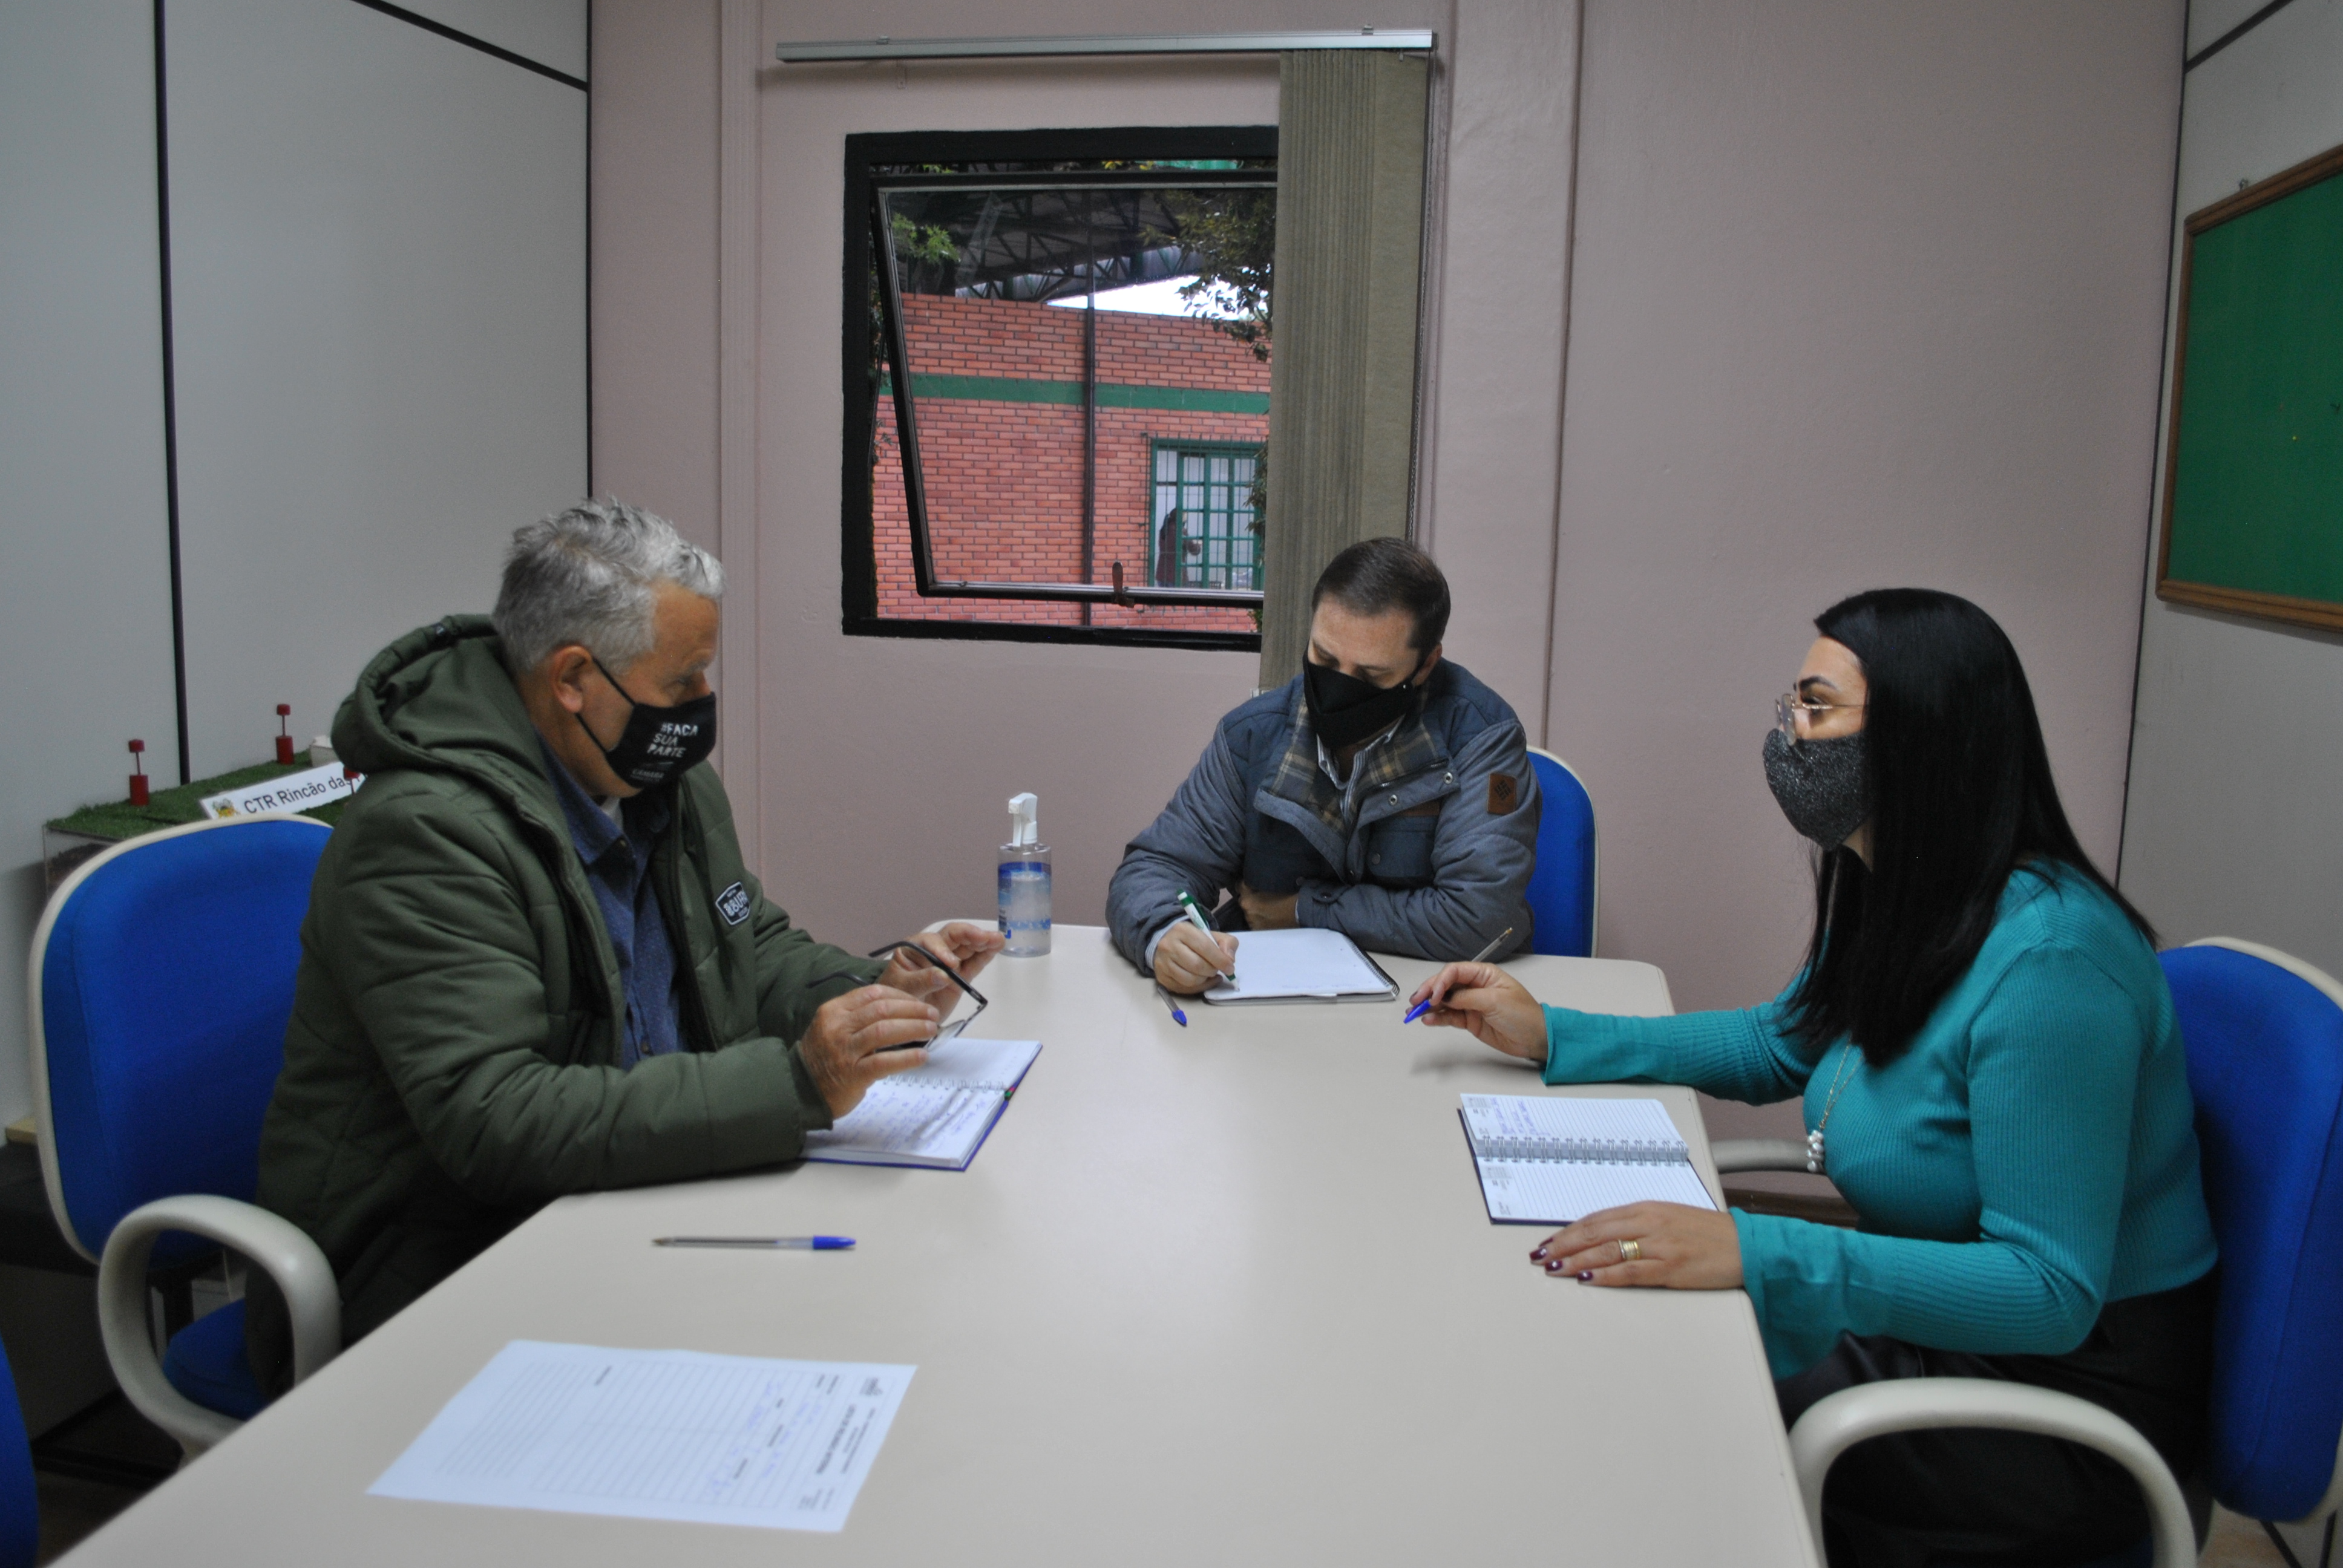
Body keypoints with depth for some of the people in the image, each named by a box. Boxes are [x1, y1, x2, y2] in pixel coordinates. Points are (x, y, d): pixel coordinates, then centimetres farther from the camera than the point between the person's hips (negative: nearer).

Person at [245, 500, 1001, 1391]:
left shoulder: (665, 782, 6)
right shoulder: (425, 830, -21)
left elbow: (754, 948, 19)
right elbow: (495, 1121, -30)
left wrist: (876, 991, -3)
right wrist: (793, 1085, -36)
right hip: (439, 1260, -8)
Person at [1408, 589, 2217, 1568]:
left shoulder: (2047, 955, -28)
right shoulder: (1892, 903, 1)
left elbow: (2050, 1290, -30)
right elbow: (1780, 1046, 19)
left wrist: (1758, 1253, -39)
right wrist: (1548, 1034, 10)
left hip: (2064, 1384, -8)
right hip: (1941, 1325, 8)